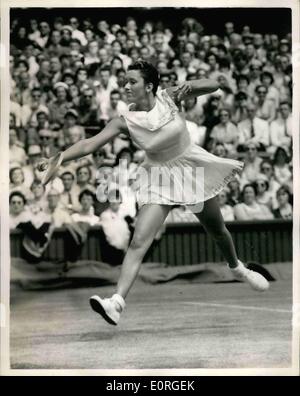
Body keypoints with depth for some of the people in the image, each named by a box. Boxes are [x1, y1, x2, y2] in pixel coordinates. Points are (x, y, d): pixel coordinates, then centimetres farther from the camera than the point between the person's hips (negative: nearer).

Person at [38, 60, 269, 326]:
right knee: (139, 241, -19)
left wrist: (189, 87, -36)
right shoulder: (125, 120, -16)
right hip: (158, 176, -1)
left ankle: (237, 268, 50)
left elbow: (213, 85, -15)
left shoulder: (169, 98, -15)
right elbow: (90, 144, -21)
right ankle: (117, 302, -26)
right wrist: (58, 160, -33)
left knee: (217, 230, 20)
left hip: (190, 167, 1)